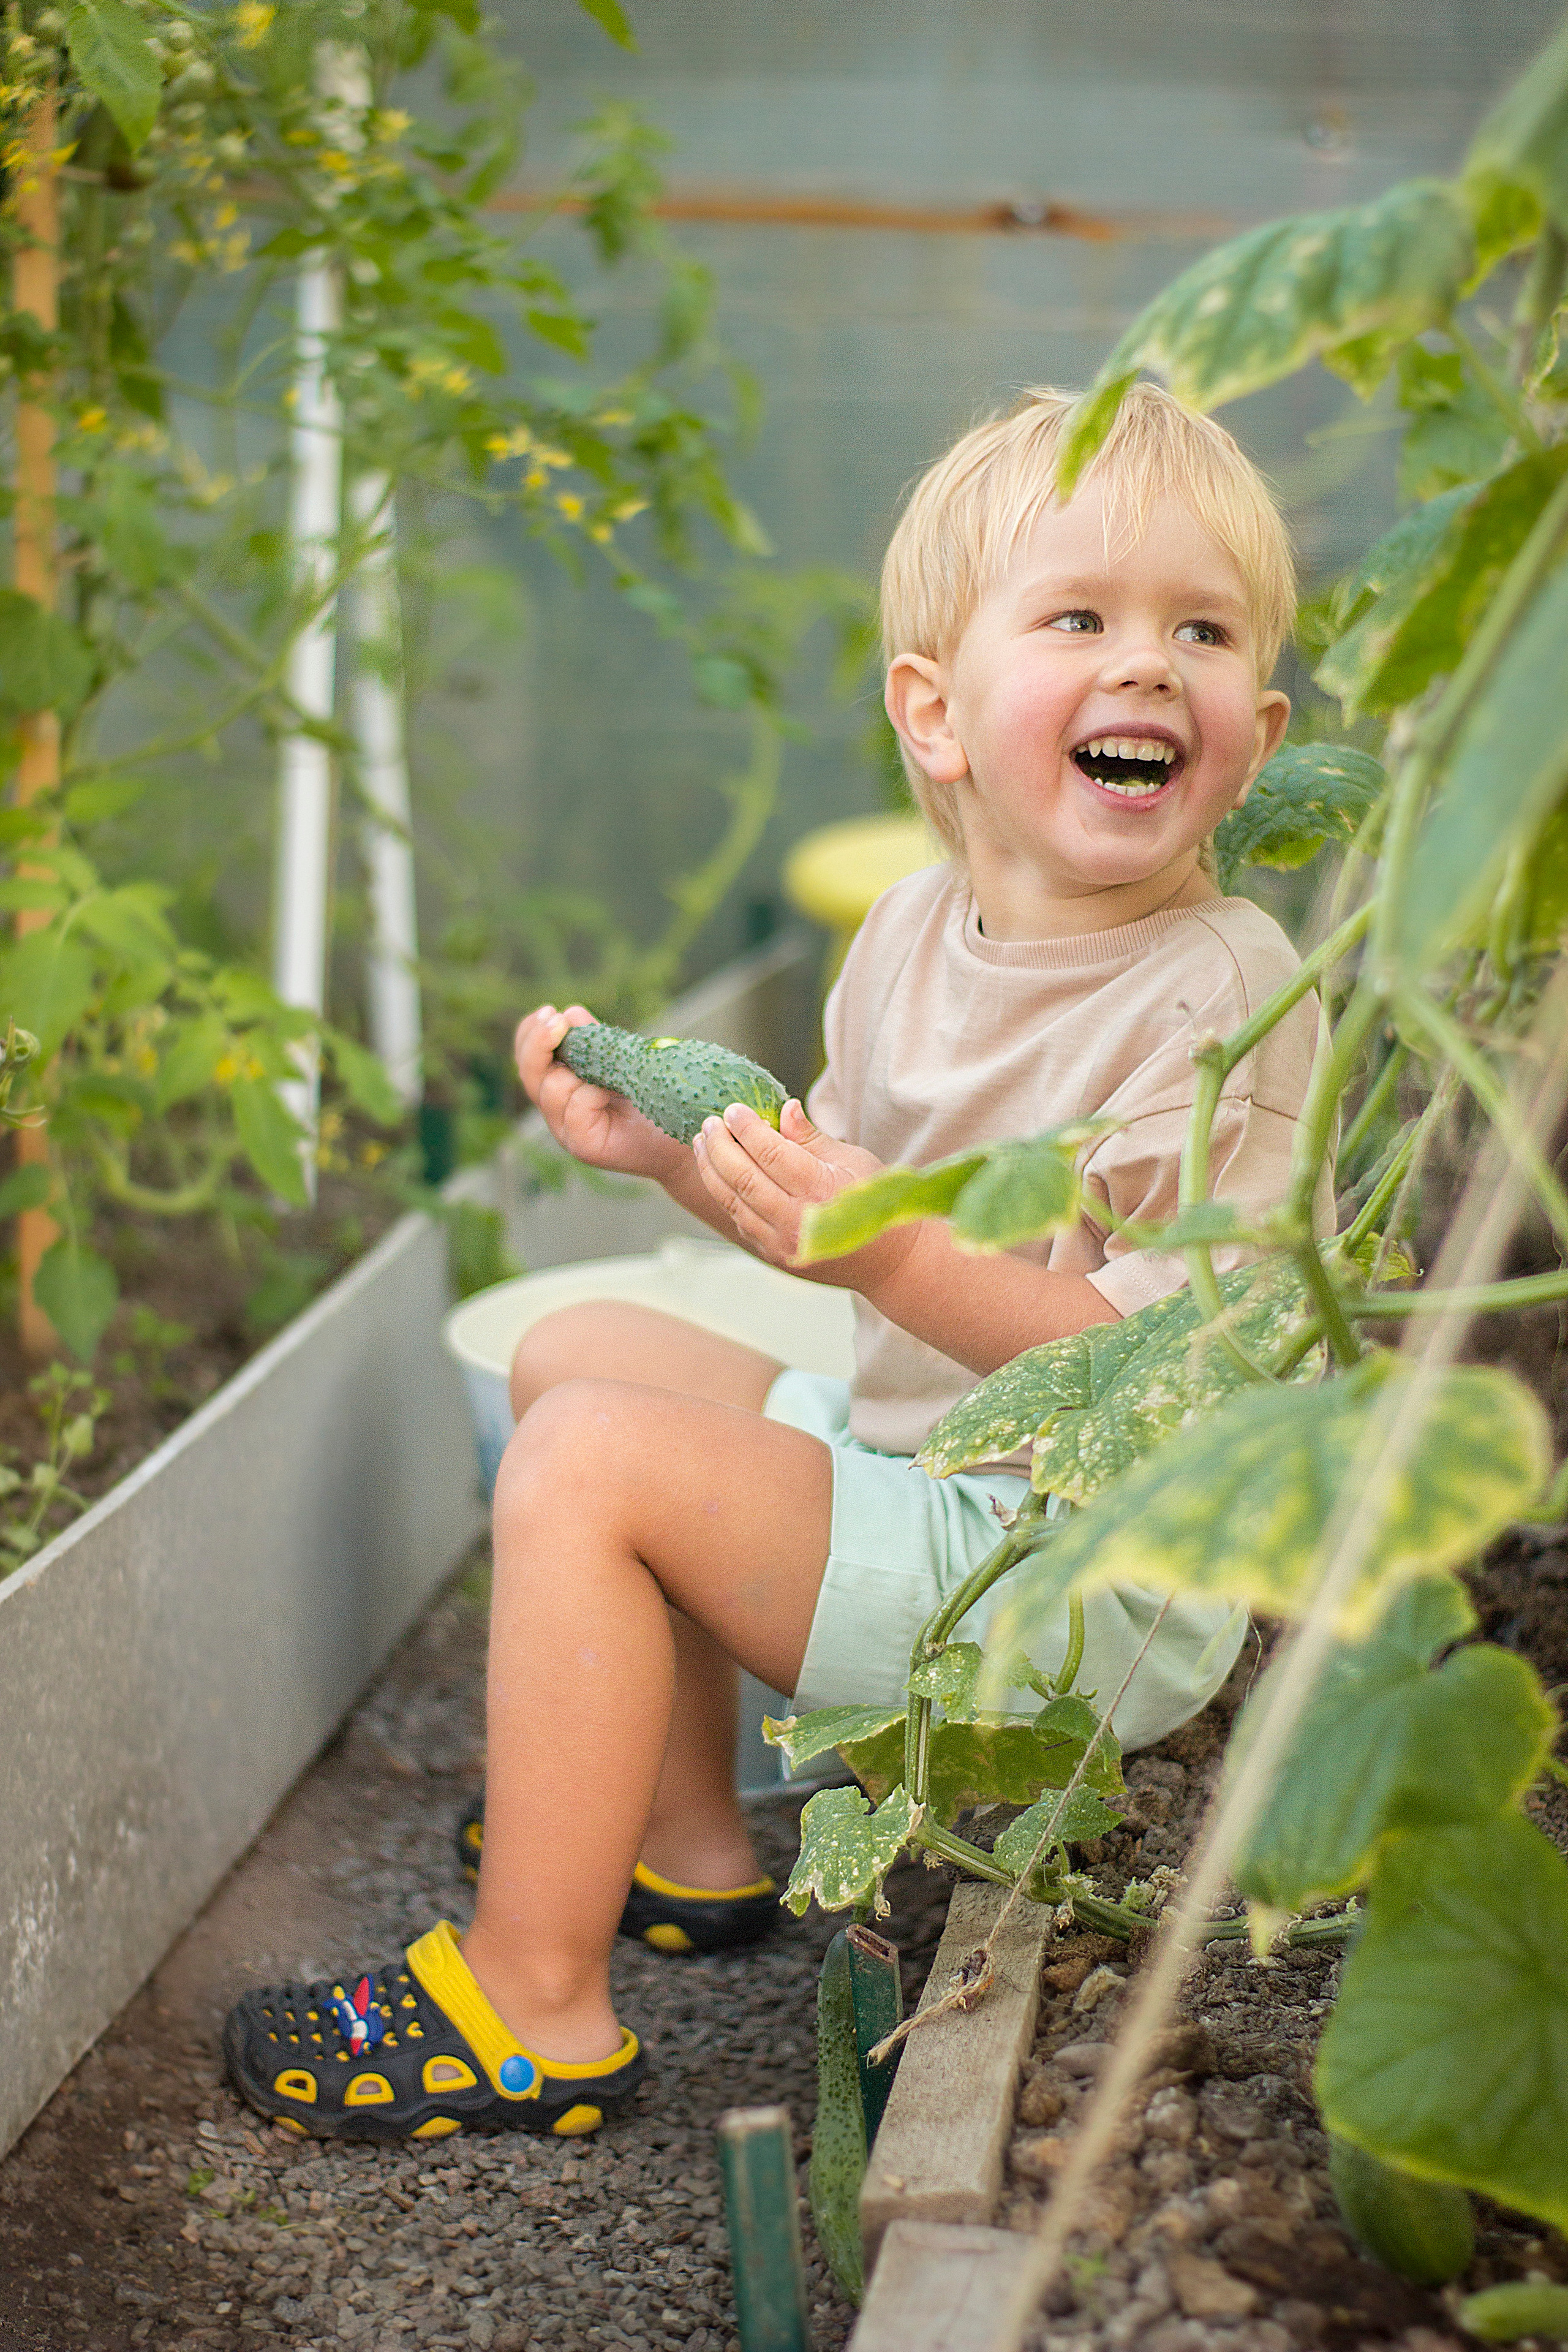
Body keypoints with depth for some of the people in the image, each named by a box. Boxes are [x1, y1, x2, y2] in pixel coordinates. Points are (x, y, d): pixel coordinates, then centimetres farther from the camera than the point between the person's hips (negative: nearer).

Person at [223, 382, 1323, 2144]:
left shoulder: (1217, 990, -21)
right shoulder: (919, 931, 3)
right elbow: (849, 1178, 18)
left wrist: (895, 1254, -36)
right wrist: (662, 1140, 2)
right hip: (911, 1455, 9)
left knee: (591, 1462, -20)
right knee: (579, 1349, 18)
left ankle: (532, 2010, -9)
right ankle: (685, 1839, 24)